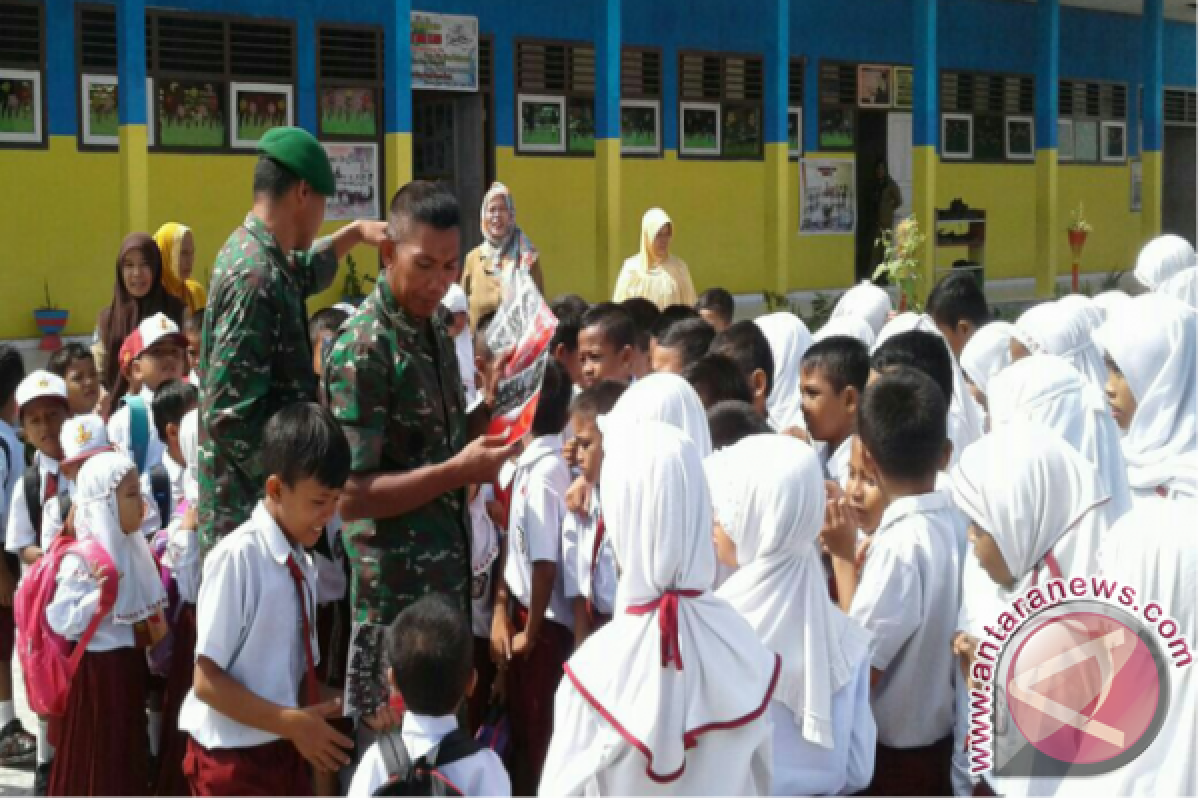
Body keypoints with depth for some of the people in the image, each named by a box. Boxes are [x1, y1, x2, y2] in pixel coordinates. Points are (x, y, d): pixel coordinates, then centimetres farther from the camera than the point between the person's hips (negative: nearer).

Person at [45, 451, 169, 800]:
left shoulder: (132, 547, 5)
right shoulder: (82, 559, -18)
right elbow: (60, 620, -23)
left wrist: (153, 624, 4)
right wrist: (100, 597, -29)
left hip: (130, 663, 8)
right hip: (98, 669, -7)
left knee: (129, 753, 16)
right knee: (96, 760, 3)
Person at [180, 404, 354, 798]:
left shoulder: (304, 566, 5)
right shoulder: (237, 557, -18)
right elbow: (207, 682, -18)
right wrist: (294, 723, -20)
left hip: (286, 752, 7)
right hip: (234, 760, -7)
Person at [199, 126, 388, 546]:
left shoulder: (252, 252, 9)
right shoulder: (257, 278, -21)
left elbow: (302, 275, 37)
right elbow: (230, 418, -25)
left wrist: (355, 232, 31)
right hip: (253, 511, -10)